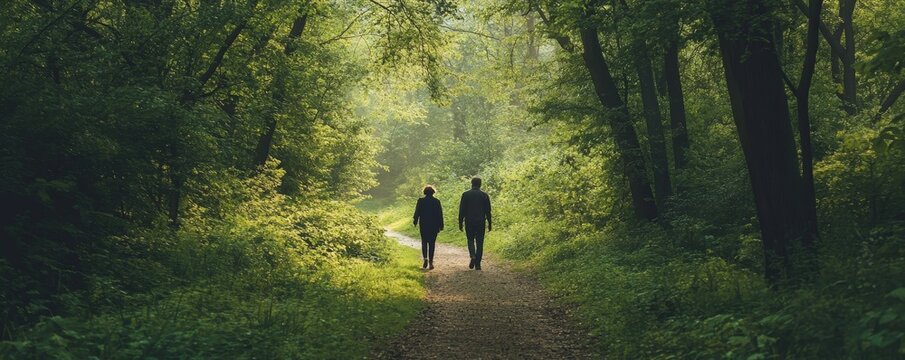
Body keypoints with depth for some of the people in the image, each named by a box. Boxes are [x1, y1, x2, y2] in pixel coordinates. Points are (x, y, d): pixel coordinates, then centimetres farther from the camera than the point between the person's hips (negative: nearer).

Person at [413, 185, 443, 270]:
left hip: (424, 225, 0)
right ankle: (431, 261, 4)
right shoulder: (437, 201, -1)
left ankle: (425, 259, -12)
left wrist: (415, 222, 11)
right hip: (434, 225, 0)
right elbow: (440, 214, 0)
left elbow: (417, 213, -2)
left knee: (424, 242, 8)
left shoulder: (421, 201, -3)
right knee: (432, 243, 6)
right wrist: (441, 225, 5)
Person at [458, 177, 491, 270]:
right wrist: (490, 223, 8)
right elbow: (488, 211, 2)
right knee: (479, 243, 5)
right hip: (481, 222, 0)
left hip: (469, 222, 0)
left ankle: (472, 256, -11)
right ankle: (477, 264, 3)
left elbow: (461, 210, -1)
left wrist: (460, 223, 5)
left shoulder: (465, 195, -1)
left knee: (470, 240, 14)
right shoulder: (484, 195, 0)